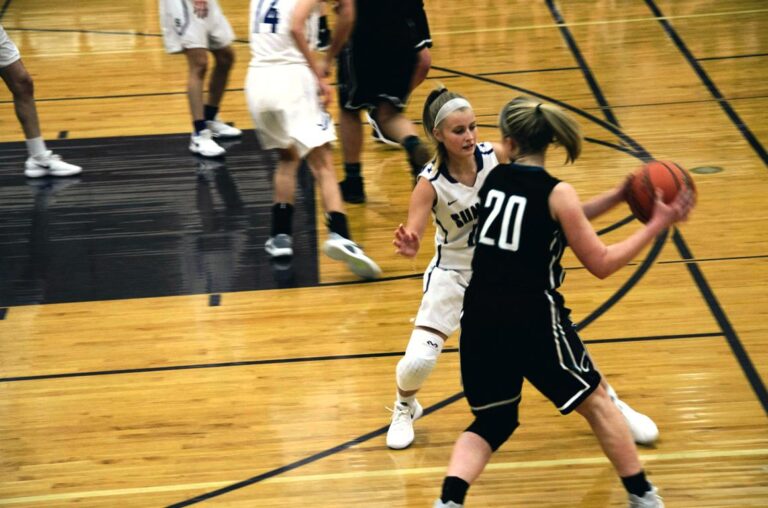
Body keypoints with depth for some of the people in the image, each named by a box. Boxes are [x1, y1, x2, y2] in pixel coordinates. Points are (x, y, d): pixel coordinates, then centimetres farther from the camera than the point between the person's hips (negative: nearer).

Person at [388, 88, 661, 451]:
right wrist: (408, 247, -57)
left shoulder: (497, 156, -17)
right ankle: (405, 408, 23)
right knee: (418, 360, -13)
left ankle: (613, 406, 23)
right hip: (454, 274, -2)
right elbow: (412, 236, -32)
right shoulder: (431, 182, -23)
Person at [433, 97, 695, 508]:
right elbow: (601, 264, -4)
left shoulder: (494, 177, 6)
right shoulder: (556, 193, -9)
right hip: (533, 319, -4)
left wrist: (616, 197, 22)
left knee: (493, 420, 18)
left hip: (480, 317, 4)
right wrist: (657, 224, 0)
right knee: (595, 402, 17)